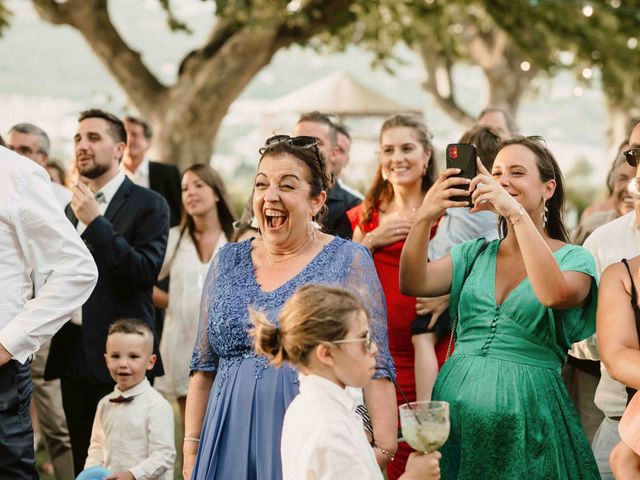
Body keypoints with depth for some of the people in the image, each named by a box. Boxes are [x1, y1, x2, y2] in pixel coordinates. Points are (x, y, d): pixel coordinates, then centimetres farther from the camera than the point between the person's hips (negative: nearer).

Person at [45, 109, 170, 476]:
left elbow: (146, 272, -18)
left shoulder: (148, 205, -6)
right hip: (73, 352, 7)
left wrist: (96, 223, -19)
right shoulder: (74, 206, 16)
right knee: (84, 461, 11)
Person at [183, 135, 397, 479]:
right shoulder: (227, 262, 9)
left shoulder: (349, 261, -2)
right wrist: (191, 449, 7)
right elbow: (204, 366, 12)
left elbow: (375, 368, -7)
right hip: (231, 443, 3)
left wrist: (382, 448, -16)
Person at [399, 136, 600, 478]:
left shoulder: (573, 258, 1)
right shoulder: (474, 254, 12)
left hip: (526, 409, -4)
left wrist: (517, 213, -26)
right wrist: (425, 217, -18)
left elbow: (556, 294, -23)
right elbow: (413, 284, -3)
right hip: (456, 405, 4)